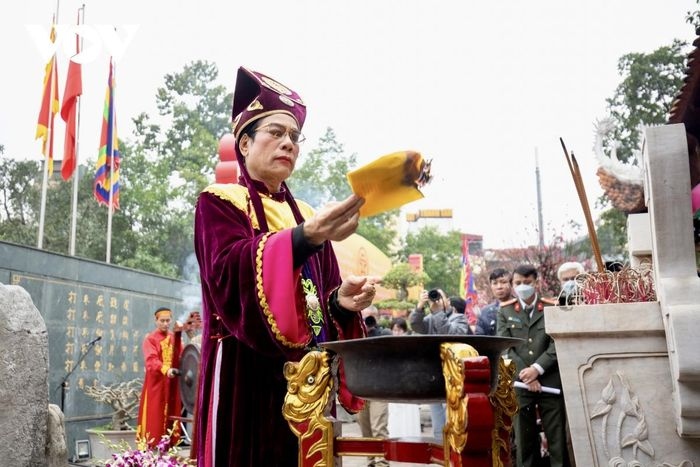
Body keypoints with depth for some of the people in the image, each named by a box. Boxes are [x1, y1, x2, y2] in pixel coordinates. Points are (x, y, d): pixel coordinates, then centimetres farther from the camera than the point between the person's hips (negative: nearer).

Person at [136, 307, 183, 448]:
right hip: (156, 383, -4)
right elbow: (151, 360, -18)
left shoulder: (175, 338, 13)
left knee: (171, 414, 5)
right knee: (154, 416, -5)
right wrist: (165, 370, -35)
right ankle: (151, 448, -3)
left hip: (172, 384, 4)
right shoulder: (150, 339, -3)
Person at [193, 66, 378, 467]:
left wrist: (342, 300, -11)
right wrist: (304, 238, -34)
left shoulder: (307, 215, 17)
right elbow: (229, 272, -19)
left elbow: (320, 299, 12)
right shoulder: (219, 202, 1)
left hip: (304, 378, 5)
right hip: (245, 374, -5)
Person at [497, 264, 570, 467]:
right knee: (524, 439, 7)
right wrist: (525, 374, -11)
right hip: (519, 383, 1)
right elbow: (504, 347, 0)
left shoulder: (552, 308, 4)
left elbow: (558, 344, -3)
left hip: (550, 381, -1)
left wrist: (537, 369, -14)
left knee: (557, 438, 3)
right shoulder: (505, 311, 8)